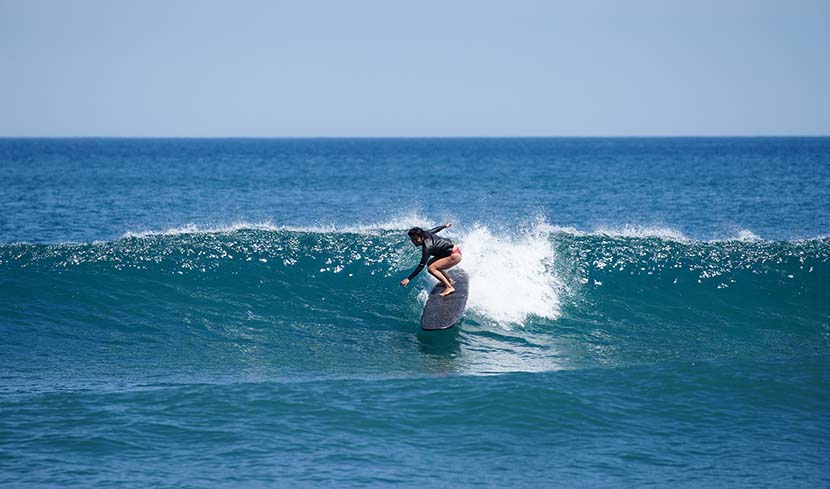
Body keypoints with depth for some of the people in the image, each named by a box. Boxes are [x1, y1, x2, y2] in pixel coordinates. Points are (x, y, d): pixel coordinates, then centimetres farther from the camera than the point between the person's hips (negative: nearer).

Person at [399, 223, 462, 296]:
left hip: (455, 255, -10)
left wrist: (408, 279, -30)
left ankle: (449, 287, -17)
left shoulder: (427, 246, -27)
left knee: (431, 268, -18)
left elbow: (421, 266, -28)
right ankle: (448, 281, 30)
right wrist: (445, 226, 38)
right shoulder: (425, 233, -5)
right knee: (430, 264, 17)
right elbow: (435, 229, 16)